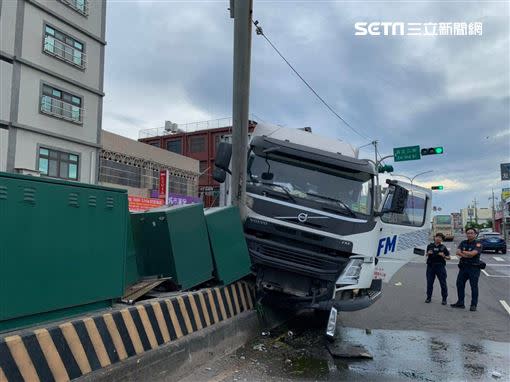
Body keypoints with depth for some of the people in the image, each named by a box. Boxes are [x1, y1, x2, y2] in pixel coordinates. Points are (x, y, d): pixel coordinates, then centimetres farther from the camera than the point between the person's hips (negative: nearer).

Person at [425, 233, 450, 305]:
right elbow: (427, 255, 19)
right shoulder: (430, 246, 7)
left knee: (443, 283, 0)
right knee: (429, 282, 6)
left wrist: (443, 256, -15)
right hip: (430, 266, 2)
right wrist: (428, 253, -3)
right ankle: (428, 297, 17)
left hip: (440, 266, -2)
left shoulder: (443, 247, 2)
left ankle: (444, 299, 9)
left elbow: (448, 258, 3)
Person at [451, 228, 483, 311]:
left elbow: (473, 253, -20)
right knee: (460, 284, 9)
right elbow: (458, 252, -2)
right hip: (463, 267, 6)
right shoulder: (463, 243, 11)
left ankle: (473, 305, 6)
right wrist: (467, 255, -16)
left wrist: (463, 252, -5)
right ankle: (460, 303, 19)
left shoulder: (478, 244, -6)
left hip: (474, 268, -6)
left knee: (474, 286, -2)